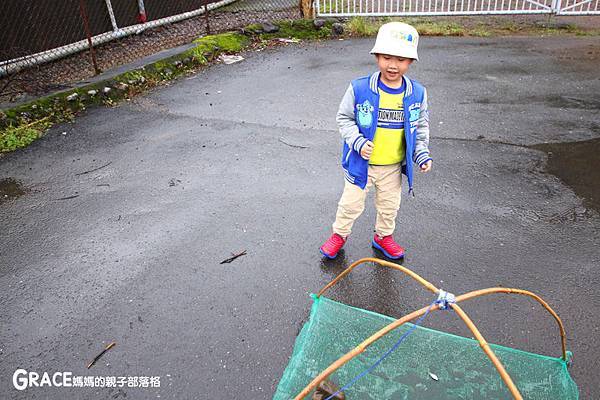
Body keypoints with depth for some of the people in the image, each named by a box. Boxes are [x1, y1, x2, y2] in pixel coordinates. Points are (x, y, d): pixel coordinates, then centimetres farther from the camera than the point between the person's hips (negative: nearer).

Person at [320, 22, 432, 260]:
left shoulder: (417, 94, -7)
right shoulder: (359, 89, -17)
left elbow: (421, 126, 6)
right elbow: (344, 118, -8)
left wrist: (422, 153, -5)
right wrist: (358, 142, -22)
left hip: (394, 167, 3)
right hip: (361, 163, -2)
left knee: (389, 206, 22)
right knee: (351, 204, 14)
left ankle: (383, 236, 47)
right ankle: (339, 234, 39)